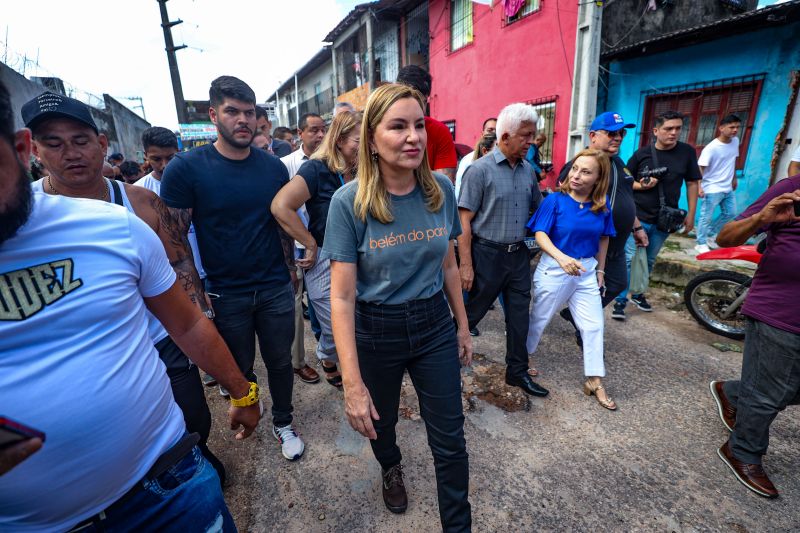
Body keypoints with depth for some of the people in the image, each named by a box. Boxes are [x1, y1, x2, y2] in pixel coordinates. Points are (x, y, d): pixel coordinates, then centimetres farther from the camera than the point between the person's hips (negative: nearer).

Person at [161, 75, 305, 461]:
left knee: (280, 361, 14)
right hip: (225, 294, -1)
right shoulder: (186, 168, -9)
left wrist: (289, 268, 9)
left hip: (276, 288, 2)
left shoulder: (274, 167, 0)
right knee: (239, 369, 17)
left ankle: (283, 423, 37)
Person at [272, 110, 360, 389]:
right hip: (325, 261, -5)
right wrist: (311, 245, -18)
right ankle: (327, 360, 42)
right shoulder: (317, 169, -14)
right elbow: (281, 206, -25)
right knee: (337, 330, 7)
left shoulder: (358, 173, 5)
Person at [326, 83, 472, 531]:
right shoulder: (349, 202, -17)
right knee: (379, 421, 26)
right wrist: (353, 385, -19)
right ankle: (391, 467, 62)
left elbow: (448, 266, 6)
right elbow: (342, 298, -17)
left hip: (435, 325, 2)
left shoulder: (441, 190, -6)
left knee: (450, 441, 11)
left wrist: (463, 327, 12)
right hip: (376, 330, -1)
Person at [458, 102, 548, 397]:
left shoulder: (528, 170, 7)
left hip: (518, 254, 6)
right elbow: (464, 220, -14)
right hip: (487, 254, -6)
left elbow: (538, 207, 20)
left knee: (519, 315, 13)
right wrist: (466, 265, -17)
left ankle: (517, 371, 30)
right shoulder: (480, 169, -12)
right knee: (473, 312, 8)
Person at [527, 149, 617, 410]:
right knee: (540, 317, 12)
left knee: (593, 325, 6)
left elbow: (603, 239, 10)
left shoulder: (602, 205, -1)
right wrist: (561, 257, -32)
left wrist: (600, 270, 12)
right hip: (554, 269, -4)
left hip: (587, 271, 4)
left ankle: (594, 382, 22)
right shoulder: (555, 200, -13)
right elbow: (540, 235, -17)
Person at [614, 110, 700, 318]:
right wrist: (641, 186, -18)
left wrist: (691, 214, 3)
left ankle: (638, 293, 32)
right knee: (629, 259, -5)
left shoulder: (687, 152, 2)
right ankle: (620, 300, 2)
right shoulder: (641, 154, -4)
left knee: (649, 261, 15)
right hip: (638, 217, -3)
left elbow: (692, 183, 6)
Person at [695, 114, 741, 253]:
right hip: (712, 189, -8)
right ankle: (701, 243, 11)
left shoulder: (735, 141, 5)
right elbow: (700, 168, -22)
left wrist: (734, 178, 23)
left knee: (730, 213, 17)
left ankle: (710, 235, 31)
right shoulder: (711, 147, -18)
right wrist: (699, 187, -32)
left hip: (728, 188, 8)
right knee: (706, 217, 0)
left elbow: (733, 161, 19)